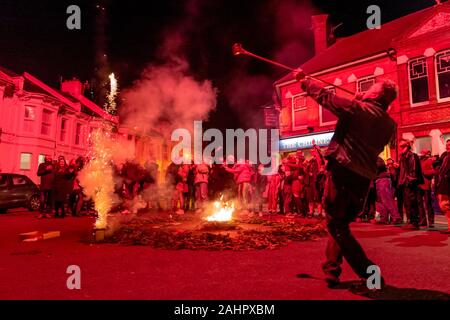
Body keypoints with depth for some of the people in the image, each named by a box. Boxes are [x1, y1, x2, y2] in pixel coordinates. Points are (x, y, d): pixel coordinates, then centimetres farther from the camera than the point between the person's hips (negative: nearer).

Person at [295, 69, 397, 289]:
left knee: (335, 224, 1)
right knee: (341, 223, 19)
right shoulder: (390, 125, 12)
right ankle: (332, 269, 19)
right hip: (365, 178, 7)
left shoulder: (357, 108, -4)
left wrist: (303, 80, 20)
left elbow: (324, 96, 2)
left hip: (343, 171, -7)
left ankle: (369, 273, 1)